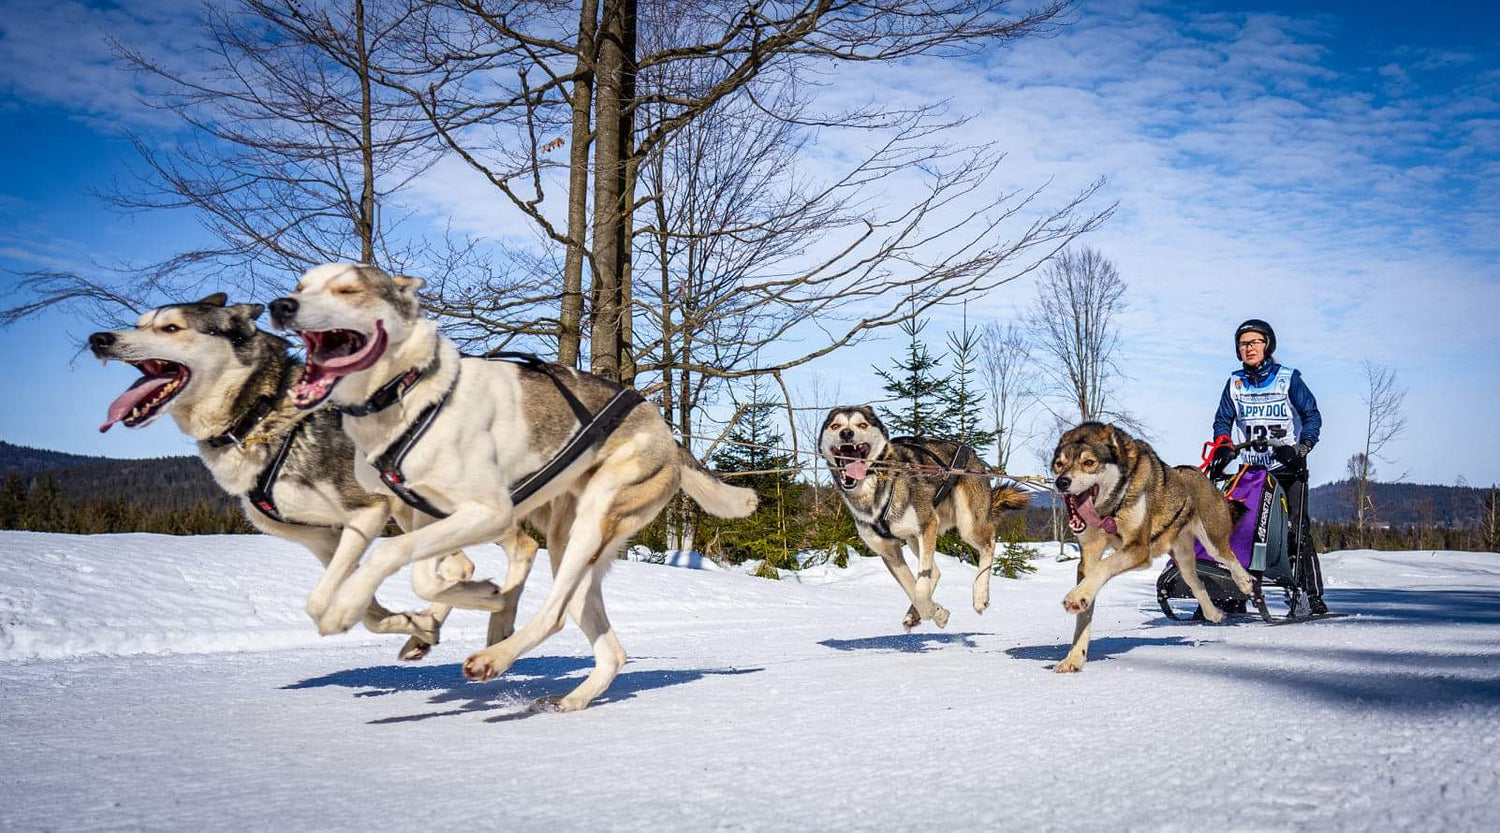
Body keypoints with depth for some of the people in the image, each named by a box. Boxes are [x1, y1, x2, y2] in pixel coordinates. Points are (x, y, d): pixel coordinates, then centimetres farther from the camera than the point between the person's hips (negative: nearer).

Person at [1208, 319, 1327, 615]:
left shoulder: (1288, 379, 2)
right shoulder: (1235, 383, 10)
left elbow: (1312, 415, 1)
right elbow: (1223, 421, 15)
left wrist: (1302, 447, -14)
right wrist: (1222, 449, -2)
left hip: (1288, 469, -3)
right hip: (1251, 469, 3)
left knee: (1298, 532, -11)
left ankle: (1314, 596, -9)